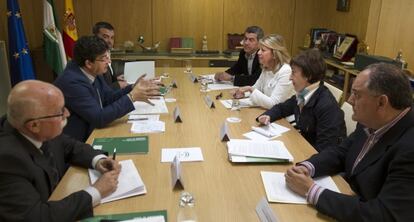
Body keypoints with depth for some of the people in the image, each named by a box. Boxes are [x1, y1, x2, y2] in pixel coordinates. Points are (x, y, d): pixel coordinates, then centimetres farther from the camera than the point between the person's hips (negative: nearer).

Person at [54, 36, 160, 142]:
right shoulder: (72, 82, -26)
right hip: (76, 143, -7)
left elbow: (108, 97, 9)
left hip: (92, 131, 7)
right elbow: (99, 118, -27)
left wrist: (133, 88, -7)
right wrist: (131, 97, -25)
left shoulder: (92, 72, -4)